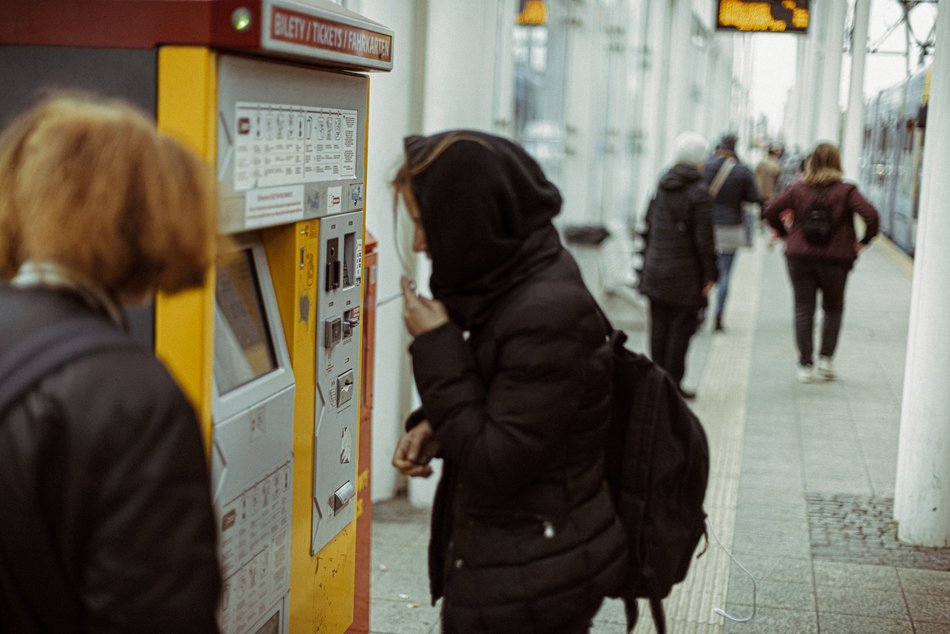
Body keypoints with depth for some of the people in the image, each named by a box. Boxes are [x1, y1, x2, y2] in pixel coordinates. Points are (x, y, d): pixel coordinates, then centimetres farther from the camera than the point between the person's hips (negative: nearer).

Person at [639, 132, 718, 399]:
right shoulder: (699, 192, -12)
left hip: (655, 269, 6)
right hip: (685, 274, -6)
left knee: (659, 326, 11)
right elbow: (704, 239, -14)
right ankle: (673, 383, 4)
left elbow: (649, 227, 13)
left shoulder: (662, 186, 7)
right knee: (681, 327, 2)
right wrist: (709, 275, -8)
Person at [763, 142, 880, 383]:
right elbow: (871, 215, -15)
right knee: (833, 309, 17)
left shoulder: (798, 189, -1)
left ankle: (806, 365, 3)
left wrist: (785, 234, 10)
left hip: (800, 257, 1)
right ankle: (826, 359, 8)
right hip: (836, 259, -1)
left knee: (803, 311, 6)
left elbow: (771, 210, -1)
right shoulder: (846, 191, -6)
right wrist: (864, 241, -1)